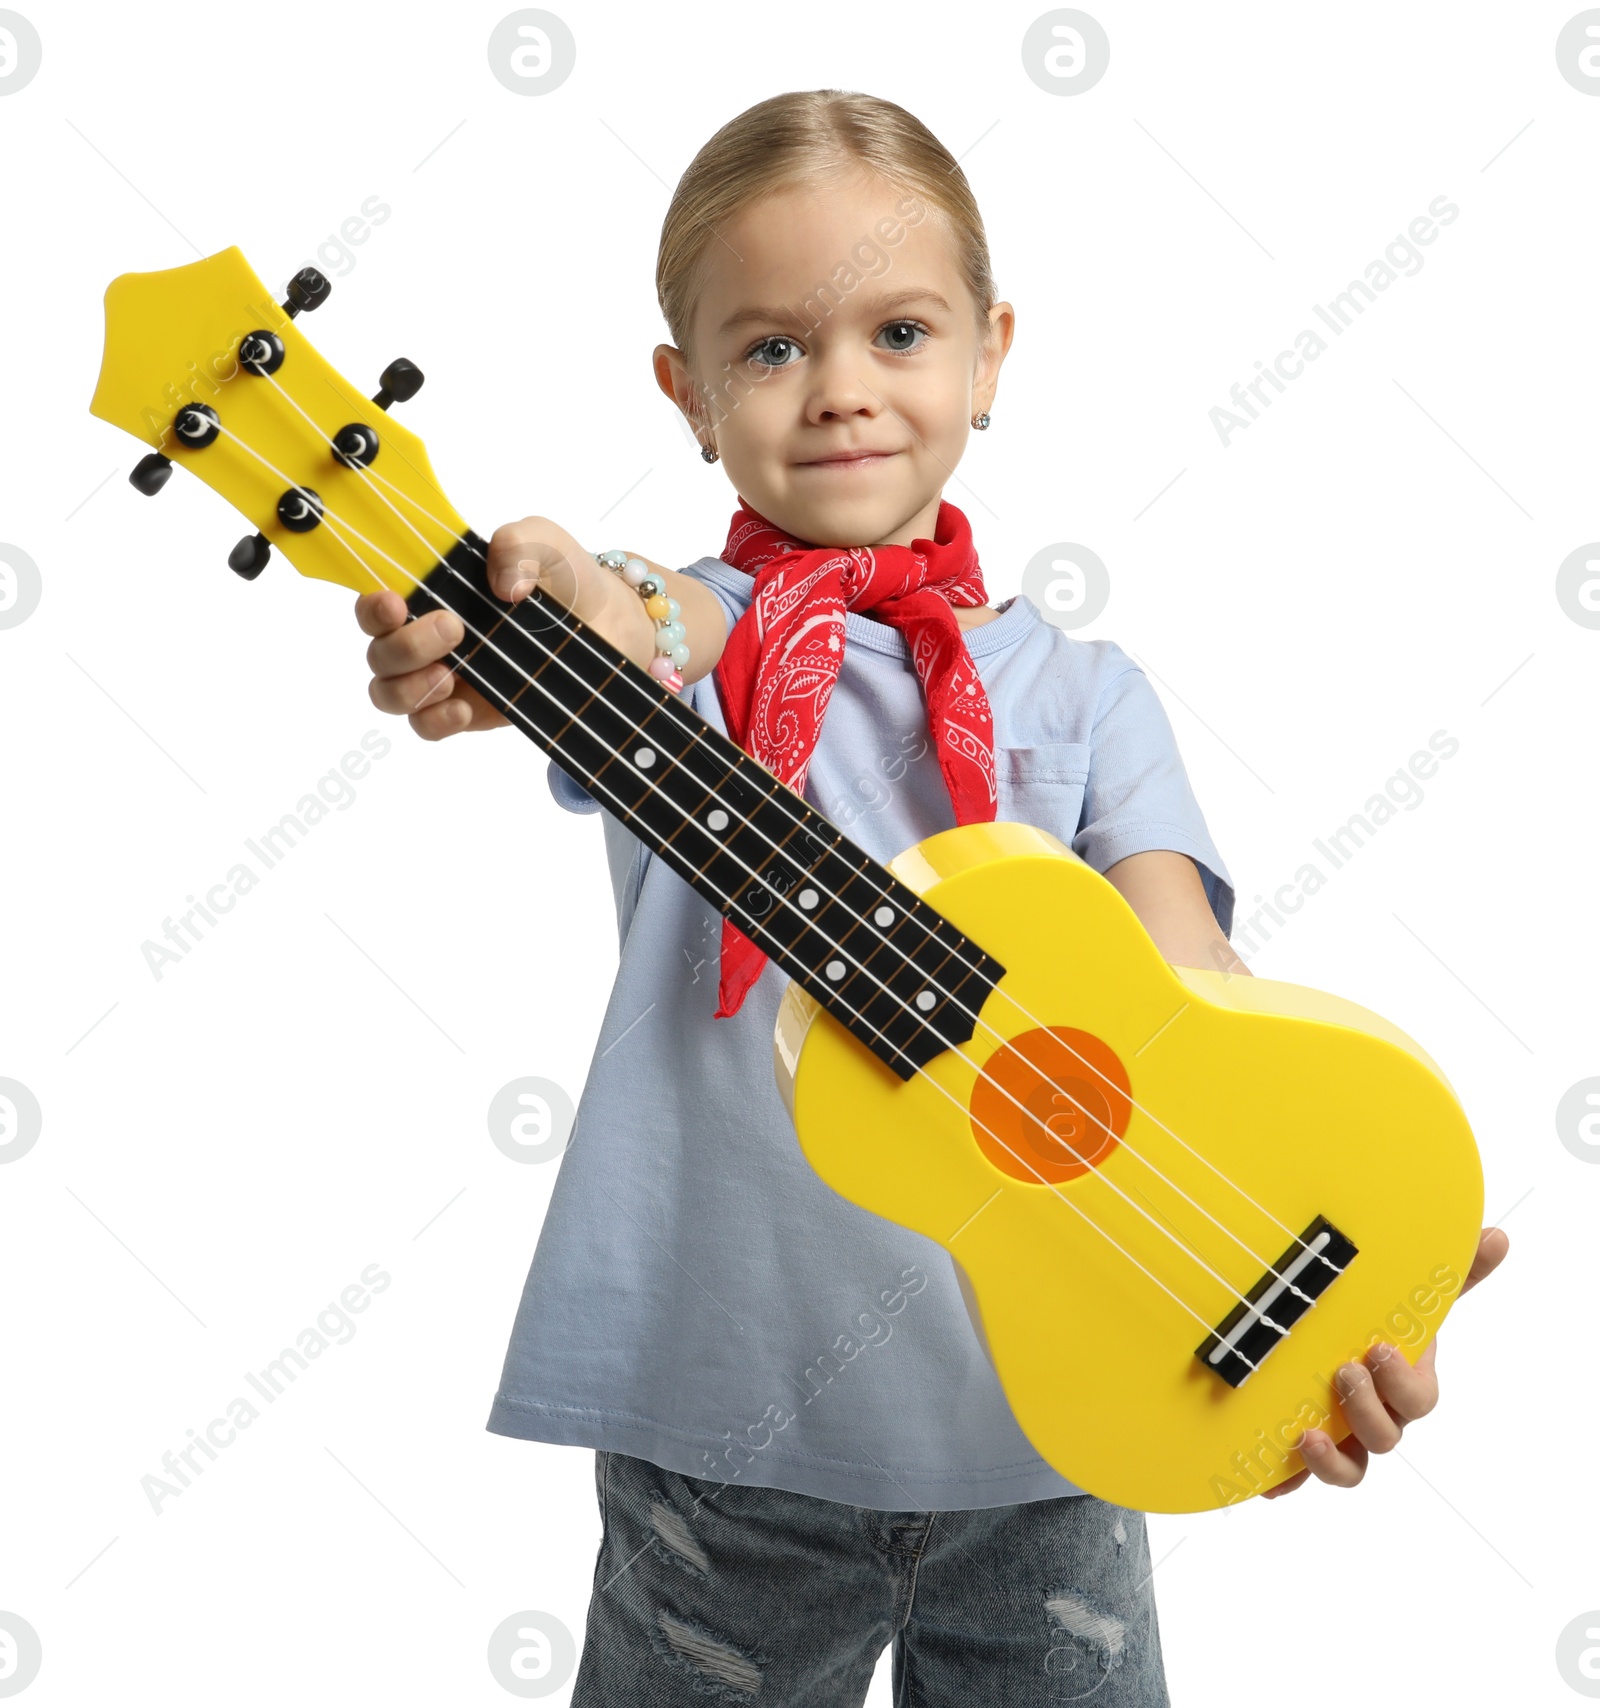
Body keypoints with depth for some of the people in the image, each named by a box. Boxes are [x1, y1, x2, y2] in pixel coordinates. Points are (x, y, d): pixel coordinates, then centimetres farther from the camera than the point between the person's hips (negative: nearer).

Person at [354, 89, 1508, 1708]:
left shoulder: (1079, 693, 4)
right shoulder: (700, 638, -1)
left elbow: (1188, 973, -8)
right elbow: (645, 642, -26)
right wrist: (563, 612, -50)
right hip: (730, 1412, -1)